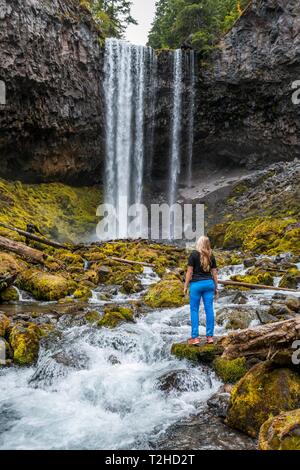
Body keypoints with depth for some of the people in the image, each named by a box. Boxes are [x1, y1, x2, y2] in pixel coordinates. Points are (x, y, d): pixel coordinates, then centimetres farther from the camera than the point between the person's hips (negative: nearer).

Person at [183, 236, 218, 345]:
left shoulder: (194, 255, -6)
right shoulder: (211, 256, 7)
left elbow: (189, 272, -8)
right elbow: (214, 273, 8)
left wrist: (185, 286, -1)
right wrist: (216, 288, 14)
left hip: (196, 284, -4)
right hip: (209, 283, 4)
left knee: (194, 310, 2)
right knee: (209, 309, 5)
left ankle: (195, 337, 0)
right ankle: (210, 336, 8)